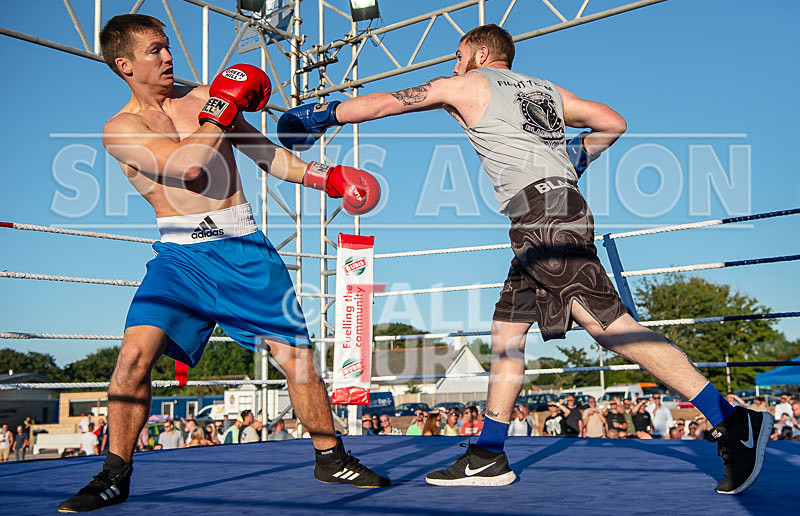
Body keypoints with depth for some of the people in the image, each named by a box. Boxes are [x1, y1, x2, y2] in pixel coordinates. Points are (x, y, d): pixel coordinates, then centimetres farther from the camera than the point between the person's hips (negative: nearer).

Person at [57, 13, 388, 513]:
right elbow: (188, 164, -16)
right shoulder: (121, 128, 0)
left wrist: (324, 176, 10)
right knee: (136, 351, -19)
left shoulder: (203, 97, 12)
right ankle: (115, 476, 0)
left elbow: (266, 152, 18)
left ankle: (331, 458, 16)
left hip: (245, 246, 3)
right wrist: (224, 108, -7)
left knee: (297, 355, -3)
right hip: (182, 252, -2)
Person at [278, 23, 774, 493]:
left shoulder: (468, 84, 10)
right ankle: (488, 456, 12)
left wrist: (324, 114, 28)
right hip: (543, 227, 9)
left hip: (543, 209, -9)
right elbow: (614, 123, 24)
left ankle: (734, 422, -19)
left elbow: (384, 103, 17)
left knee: (608, 322, -16)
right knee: (507, 329, 10)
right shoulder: (547, 89, 27)